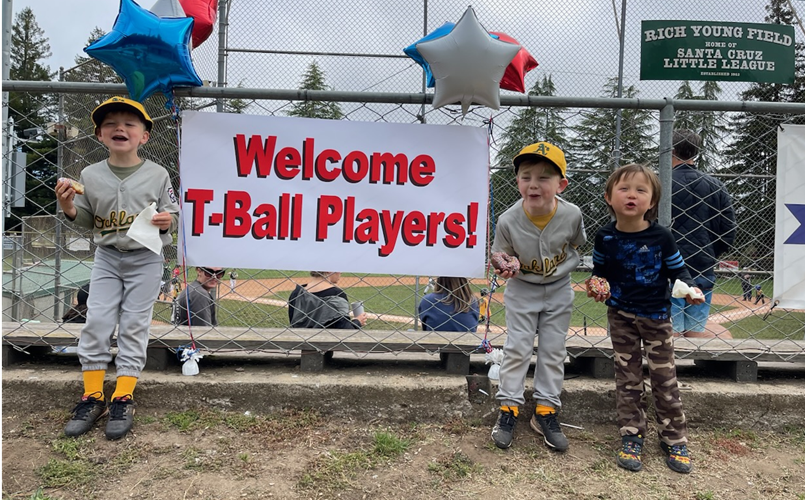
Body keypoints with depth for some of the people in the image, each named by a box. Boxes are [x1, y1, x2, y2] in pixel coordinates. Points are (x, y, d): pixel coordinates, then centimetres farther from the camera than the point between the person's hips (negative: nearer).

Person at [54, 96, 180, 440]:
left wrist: (167, 221, -21)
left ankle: (123, 399, 10)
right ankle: (92, 396, 13)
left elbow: (172, 215, 1)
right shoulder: (90, 175, 1)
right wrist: (69, 208, -11)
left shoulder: (158, 175, -5)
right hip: (107, 258, 2)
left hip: (145, 260, -2)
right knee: (96, 321, 0)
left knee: (134, 325, 1)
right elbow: (87, 221, 8)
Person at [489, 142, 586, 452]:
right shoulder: (508, 220, -26)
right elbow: (500, 256, -11)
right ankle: (509, 407, 18)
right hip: (522, 289, -1)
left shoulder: (572, 215, -22)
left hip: (559, 290, 2)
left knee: (553, 350, 9)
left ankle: (545, 410, 22)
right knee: (517, 348, 4)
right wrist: (504, 268, -30)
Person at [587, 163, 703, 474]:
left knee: (664, 378, 7)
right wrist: (596, 286, -13)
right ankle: (632, 437, 19)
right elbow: (599, 270, 6)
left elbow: (678, 271, -4)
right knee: (627, 377, 7)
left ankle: (674, 440, 22)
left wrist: (690, 289, -22)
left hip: (656, 316, -1)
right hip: (621, 316, 1)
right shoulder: (606, 237, -8)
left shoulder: (660, 237, -13)